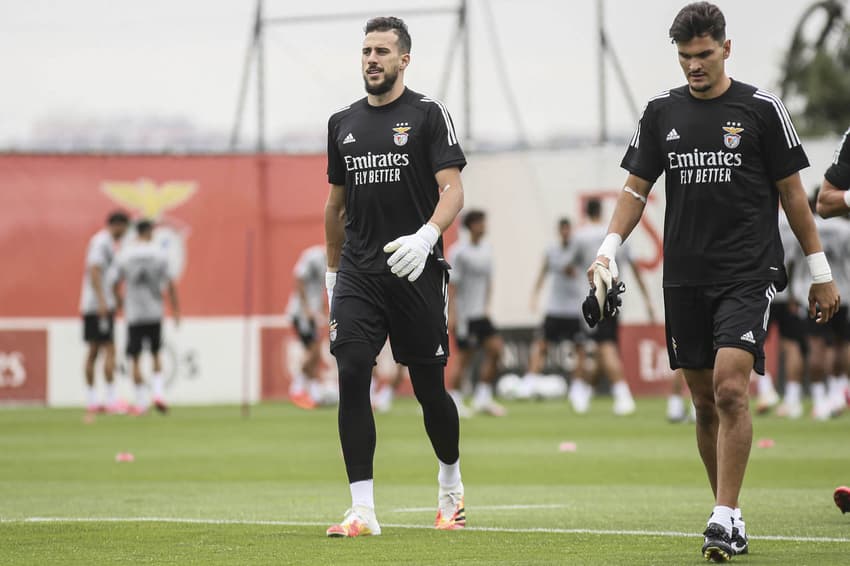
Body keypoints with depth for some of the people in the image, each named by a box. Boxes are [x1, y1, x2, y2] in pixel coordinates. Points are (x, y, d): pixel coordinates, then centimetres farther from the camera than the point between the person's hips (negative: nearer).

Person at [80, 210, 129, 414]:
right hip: (100, 305, -10)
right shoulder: (102, 242, -10)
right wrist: (102, 301, -25)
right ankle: (111, 399, -13)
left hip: (92, 306, 10)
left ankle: (91, 401, 9)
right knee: (109, 350, -11)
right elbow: (94, 271, -19)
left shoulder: (106, 242, 20)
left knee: (93, 351, 8)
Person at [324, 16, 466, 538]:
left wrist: (426, 236, -26)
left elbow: (453, 190, -9)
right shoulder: (343, 123, 13)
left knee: (429, 388, 3)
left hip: (414, 269, -3)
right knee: (352, 376, -12)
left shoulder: (428, 115, -1)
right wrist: (332, 270, 22)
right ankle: (363, 510, -12)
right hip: (358, 273, 3)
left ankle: (451, 487, 29)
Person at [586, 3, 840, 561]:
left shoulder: (761, 108, -1)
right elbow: (637, 188, 12)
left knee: (730, 385, -19)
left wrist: (821, 272, 3)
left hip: (749, 273, -4)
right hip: (685, 278, 4)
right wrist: (609, 248, -3)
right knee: (705, 400, 6)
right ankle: (731, 518, 15)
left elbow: (791, 192, 3)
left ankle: (724, 517, -18)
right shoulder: (662, 111, 8)